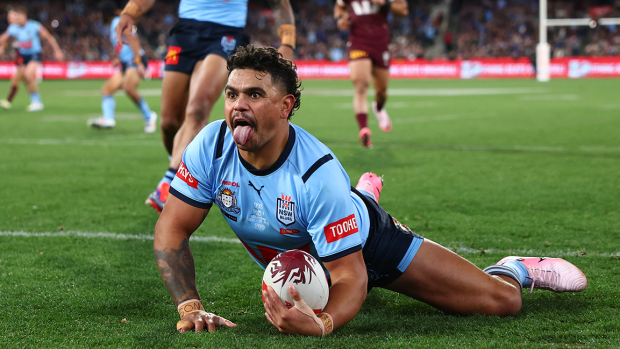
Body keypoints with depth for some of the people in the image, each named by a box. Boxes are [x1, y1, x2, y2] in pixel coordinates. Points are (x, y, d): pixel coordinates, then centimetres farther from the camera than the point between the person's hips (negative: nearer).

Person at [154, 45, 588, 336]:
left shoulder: (318, 172, -41)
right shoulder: (211, 147, -30)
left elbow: (349, 275, -39)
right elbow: (173, 227, -22)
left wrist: (322, 323, -61)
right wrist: (189, 306, -37)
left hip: (363, 242, -4)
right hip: (286, 256, 5)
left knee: (501, 301, -8)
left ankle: (512, 270, 27)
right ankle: (367, 192, 65)